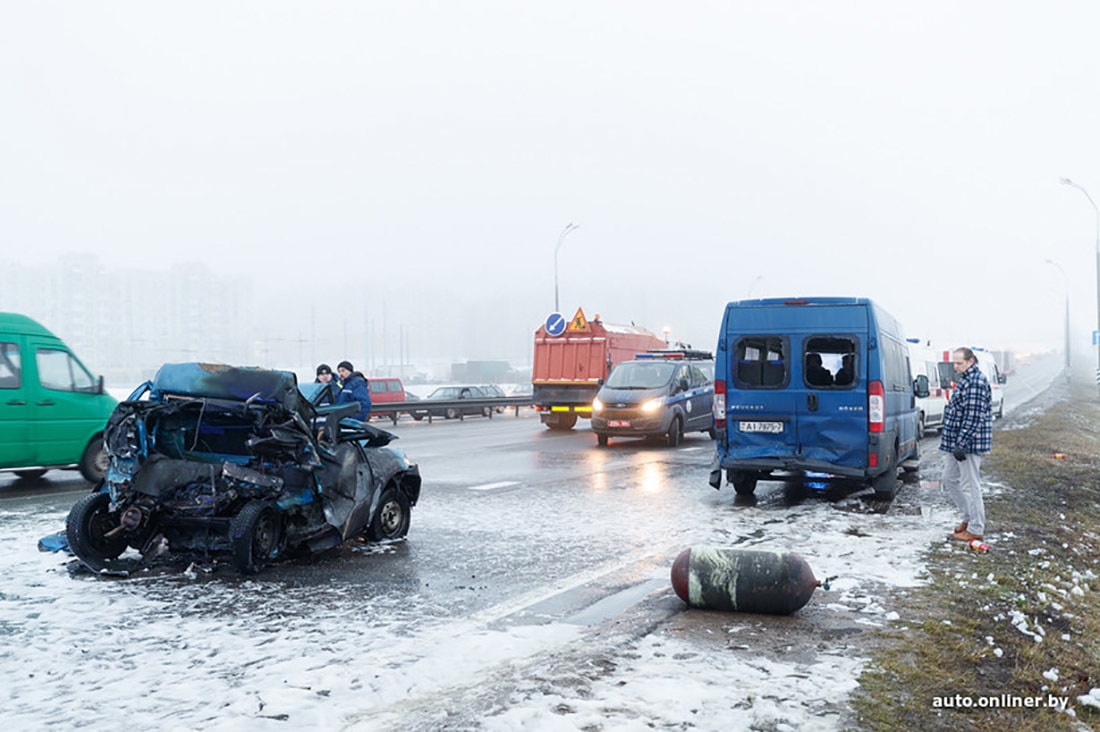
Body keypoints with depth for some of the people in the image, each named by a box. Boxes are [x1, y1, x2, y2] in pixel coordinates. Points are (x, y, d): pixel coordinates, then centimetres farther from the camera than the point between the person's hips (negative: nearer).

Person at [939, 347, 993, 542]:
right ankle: (969, 518, 28)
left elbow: (974, 417, -23)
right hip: (958, 442, 11)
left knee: (969, 485, -3)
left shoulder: (976, 382, -18)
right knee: (950, 479, 18)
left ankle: (975, 529, 5)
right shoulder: (965, 379, 15)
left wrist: (961, 444, -24)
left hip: (969, 443, -11)